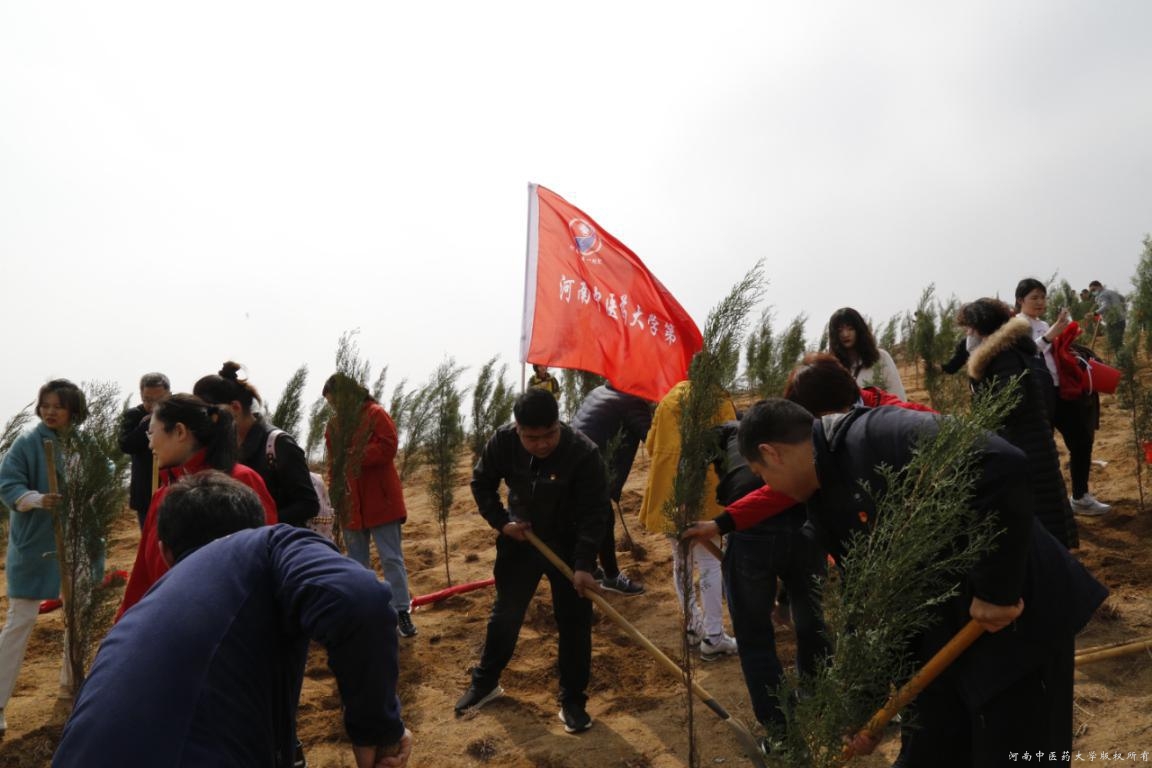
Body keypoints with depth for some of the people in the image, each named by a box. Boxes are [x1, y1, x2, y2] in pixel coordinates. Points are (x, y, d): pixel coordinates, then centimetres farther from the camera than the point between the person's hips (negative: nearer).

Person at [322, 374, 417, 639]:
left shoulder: (375, 414, -8)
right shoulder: (334, 425, 11)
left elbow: (388, 447, -20)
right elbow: (333, 461, 16)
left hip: (380, 501, -6)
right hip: (350, 503, 7)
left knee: (391, 558, -1)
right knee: (357, 562, 15)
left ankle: (402, 612, 5)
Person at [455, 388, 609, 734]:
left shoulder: (584, 453, -30)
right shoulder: (503, 441, -19)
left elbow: (595, 514, -26)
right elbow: (481, 484, -1)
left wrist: (583, 565, -32)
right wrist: (501, 522, -11)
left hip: (568, 545, -3)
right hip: (519, 539, 3)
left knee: (574, 624, 4)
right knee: (505, 615, 16)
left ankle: (572, 701, 22)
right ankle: (485, 682, 37)